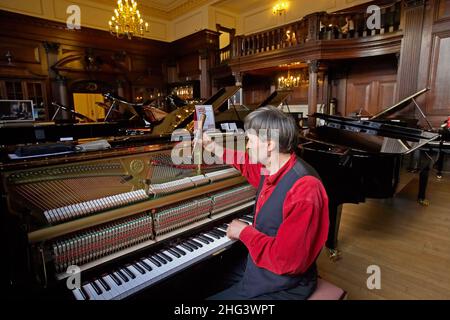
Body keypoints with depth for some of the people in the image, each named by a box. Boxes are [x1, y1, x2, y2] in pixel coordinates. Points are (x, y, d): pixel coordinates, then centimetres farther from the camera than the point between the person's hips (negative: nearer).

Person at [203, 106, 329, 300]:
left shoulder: (304, 190, -32)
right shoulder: (272, 168, -5)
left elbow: (286, 261, -32)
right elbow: (250, 165, 19)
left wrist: (244, 232, -20)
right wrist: (214, 148, 25)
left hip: (282, 286, -8)